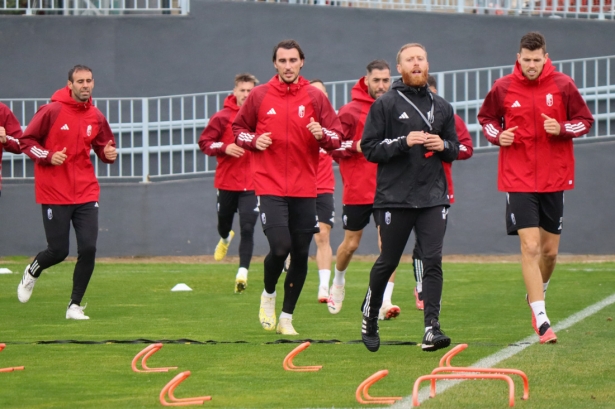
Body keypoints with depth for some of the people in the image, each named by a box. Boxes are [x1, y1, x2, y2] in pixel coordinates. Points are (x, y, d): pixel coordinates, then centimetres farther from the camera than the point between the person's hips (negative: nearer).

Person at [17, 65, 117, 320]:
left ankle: (75, 306, 7)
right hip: (54, 194, -4)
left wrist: (109, 153, -7)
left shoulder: (96, 117, 4)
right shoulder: (52, 111, -9)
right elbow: (26, 141, -3)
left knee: (88, 249, -7)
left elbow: (103, 146, 16)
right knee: (58, 251, -1)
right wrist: (49, 156, -18)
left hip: (86, 194, 4)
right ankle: (32, 272, 35)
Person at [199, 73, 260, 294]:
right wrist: (224, 147, -18)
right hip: (226, 182, 1)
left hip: (251, 184, -1)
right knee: (224, 223, 18)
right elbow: (204, 142, -3)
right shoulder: (222, 118, -4)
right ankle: (225, 238, 55)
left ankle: (243, 273, -11)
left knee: (247, 229, -12)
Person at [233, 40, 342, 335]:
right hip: (270, 186, -2)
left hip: (304, 189, 2)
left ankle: (287, 318, 18)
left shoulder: (315, 97, 4)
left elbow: (337, 137, 5)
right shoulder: (259, 96, 3)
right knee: (280, 248, -17)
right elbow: (238, 128, 14)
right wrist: (254, 140, -6)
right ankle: (268, 294, 14)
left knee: (300, 255, 4)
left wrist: (322, 134, -16)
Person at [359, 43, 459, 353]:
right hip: (395, 197, -3)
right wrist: (404, 142, -16)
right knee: (388, 261, 7)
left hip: (433, 197, 3)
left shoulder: (442, 107, 14)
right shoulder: (385, 104, 1)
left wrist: (443, 145, -2)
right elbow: (369, 148, -4)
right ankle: (369, 318, 28)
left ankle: (432, 327, -11)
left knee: (433, 260, -8)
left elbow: (455, 150, 20)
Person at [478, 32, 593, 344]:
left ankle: (537, 294, 41)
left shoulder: (563, 86, -2)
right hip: (518, 181, -2)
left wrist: (562, 129, -14)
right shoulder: (502, 88, -2)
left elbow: (585, 120, 5)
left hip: (554, 179, 2)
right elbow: (486, 118, 13)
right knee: (530, 247, -12)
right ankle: (541, 321, -15)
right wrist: (497, 135, -8)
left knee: (550, 250, 10)